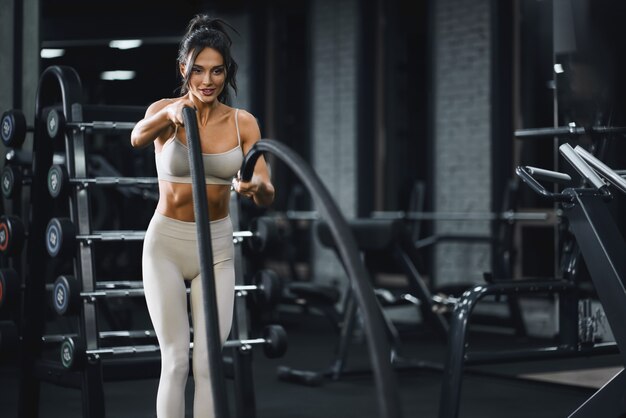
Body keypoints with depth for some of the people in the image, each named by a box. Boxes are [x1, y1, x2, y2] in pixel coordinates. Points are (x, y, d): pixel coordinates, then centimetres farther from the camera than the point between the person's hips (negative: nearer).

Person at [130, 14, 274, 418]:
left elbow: (266, 195, -10)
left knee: (209, 363, 2)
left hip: (217, 247, 2)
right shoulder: (164, 111, -9)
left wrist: (255, 186, -35)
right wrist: (169, 115, -55)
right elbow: (138, 138, -33)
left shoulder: (244, 123, -2)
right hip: (166, 243, -2)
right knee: (176, 361, -2)